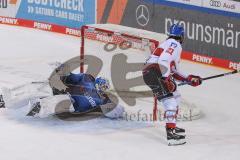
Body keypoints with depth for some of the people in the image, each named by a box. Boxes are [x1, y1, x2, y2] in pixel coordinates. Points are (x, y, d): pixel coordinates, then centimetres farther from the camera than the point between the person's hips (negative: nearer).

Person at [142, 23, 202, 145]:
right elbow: (163, 60, -21)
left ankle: (172, 126, 31)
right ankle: (171, 133, -28)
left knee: (175, 97, 24)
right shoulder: (175, 44, -3)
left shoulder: (169, 44, 28)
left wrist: (189, 79, 26)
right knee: (170, 101, -18)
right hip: (154, 73, -10)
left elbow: (173, 71, 29)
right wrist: (167, 79, -22)